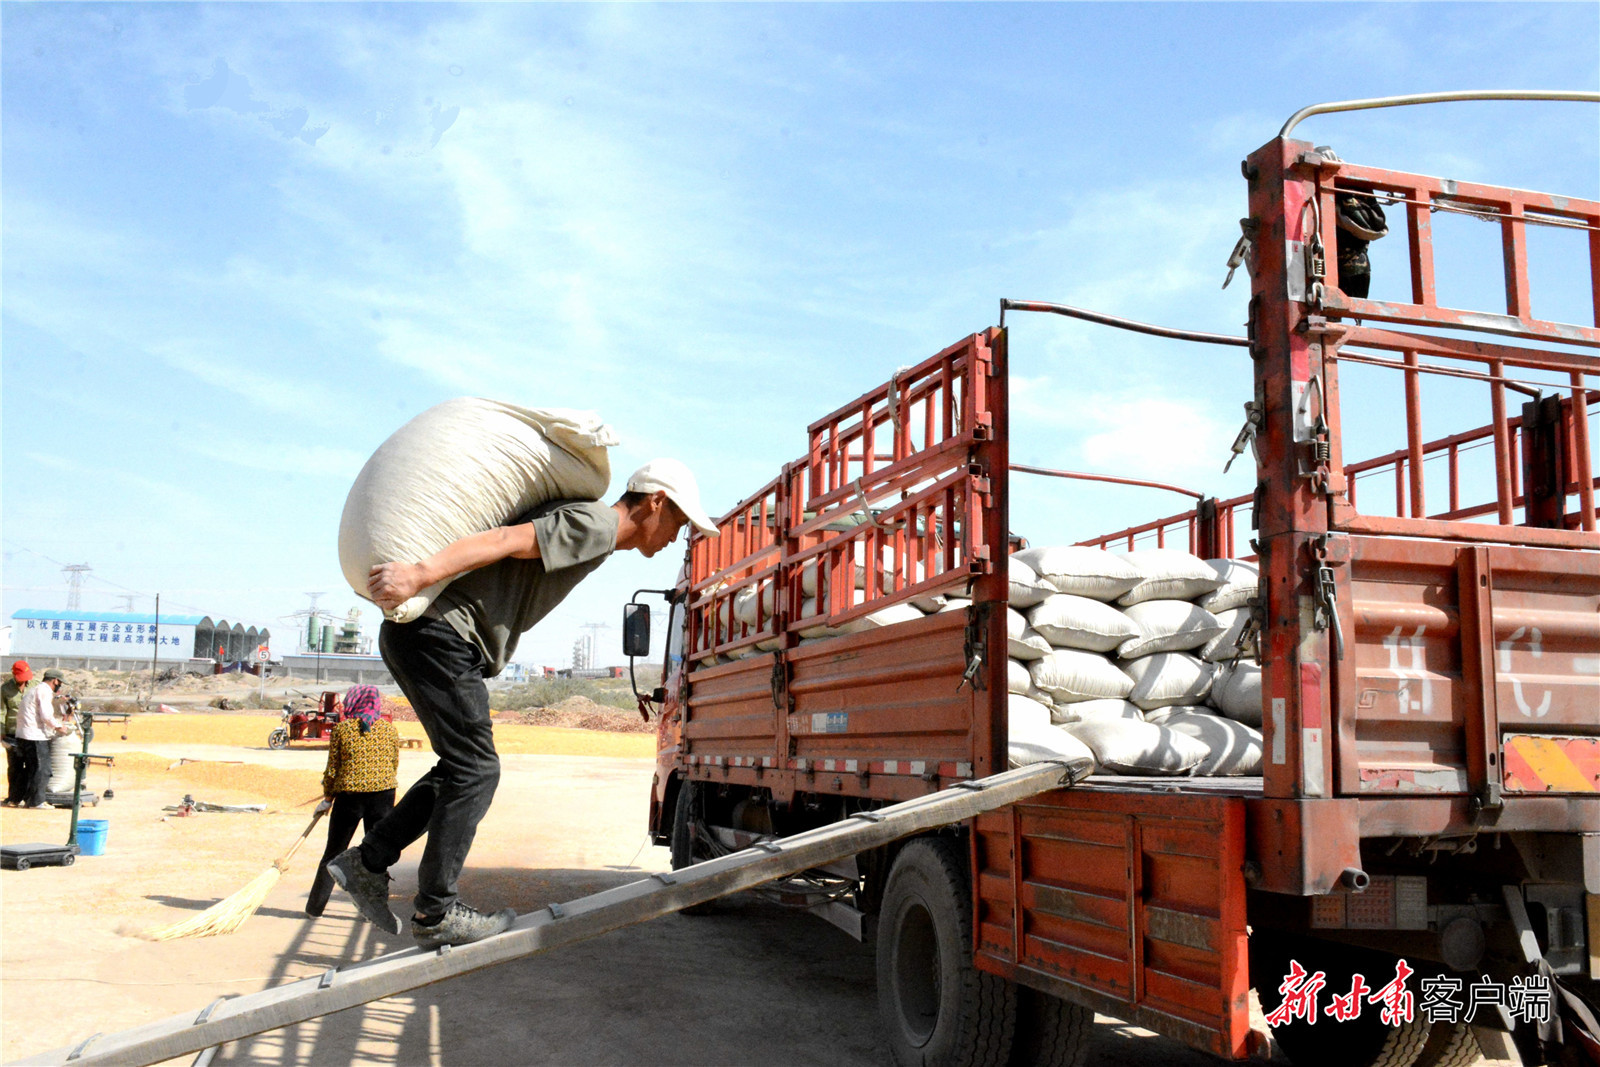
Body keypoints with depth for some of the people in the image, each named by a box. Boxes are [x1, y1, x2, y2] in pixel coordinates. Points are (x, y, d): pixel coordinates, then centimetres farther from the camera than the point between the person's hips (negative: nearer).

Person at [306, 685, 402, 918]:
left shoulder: (341, 728, 0)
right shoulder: (389, 728, 4)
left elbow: (332, 768, 1)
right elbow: (394, 764, 9)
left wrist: (327, 798, 13)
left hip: (349, 794, -1)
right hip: (383, 793, 1)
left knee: (334, 852, 12)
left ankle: (315, 907, 19)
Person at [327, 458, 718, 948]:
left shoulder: (581, 524, 21)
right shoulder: (596, 523, -11)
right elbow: (506, 540, -22)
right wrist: (419, 575, -30)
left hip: (415, 633, 10)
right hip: (437, 632, -10)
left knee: (463, 768, 15)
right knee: (475, 770, -5)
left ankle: (366, 862, 19)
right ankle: (435, 912, 1)